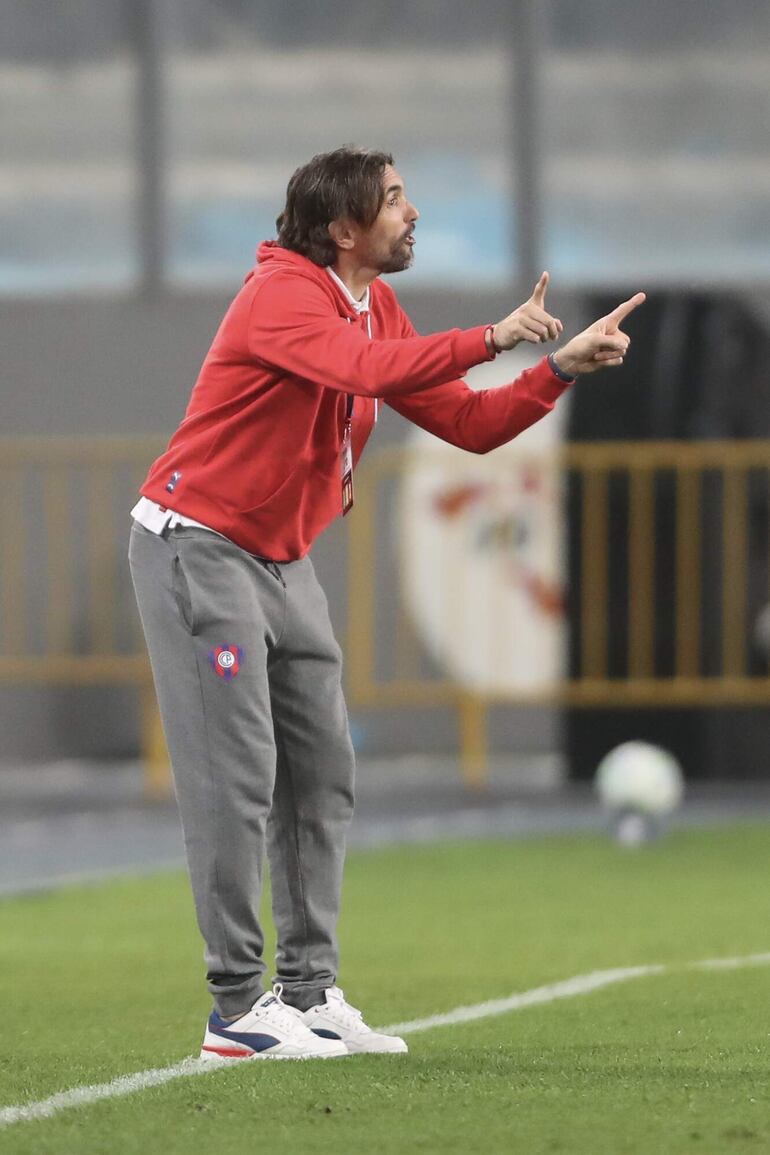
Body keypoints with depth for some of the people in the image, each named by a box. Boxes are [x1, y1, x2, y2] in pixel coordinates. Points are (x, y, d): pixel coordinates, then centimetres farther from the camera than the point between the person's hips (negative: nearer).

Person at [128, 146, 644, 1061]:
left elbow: (468, 423, 7)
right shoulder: (282, 294, -19)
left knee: (321, 773, 5)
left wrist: (562, 368, -5)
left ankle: (310, 991, 9)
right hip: (198, 546, -9)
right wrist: (493, 338, -35)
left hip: (280, 562, 9)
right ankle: (238, 1009, -7)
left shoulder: (377, 309, 9)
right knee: (236, 777, -10)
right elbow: (368, 369, -38)